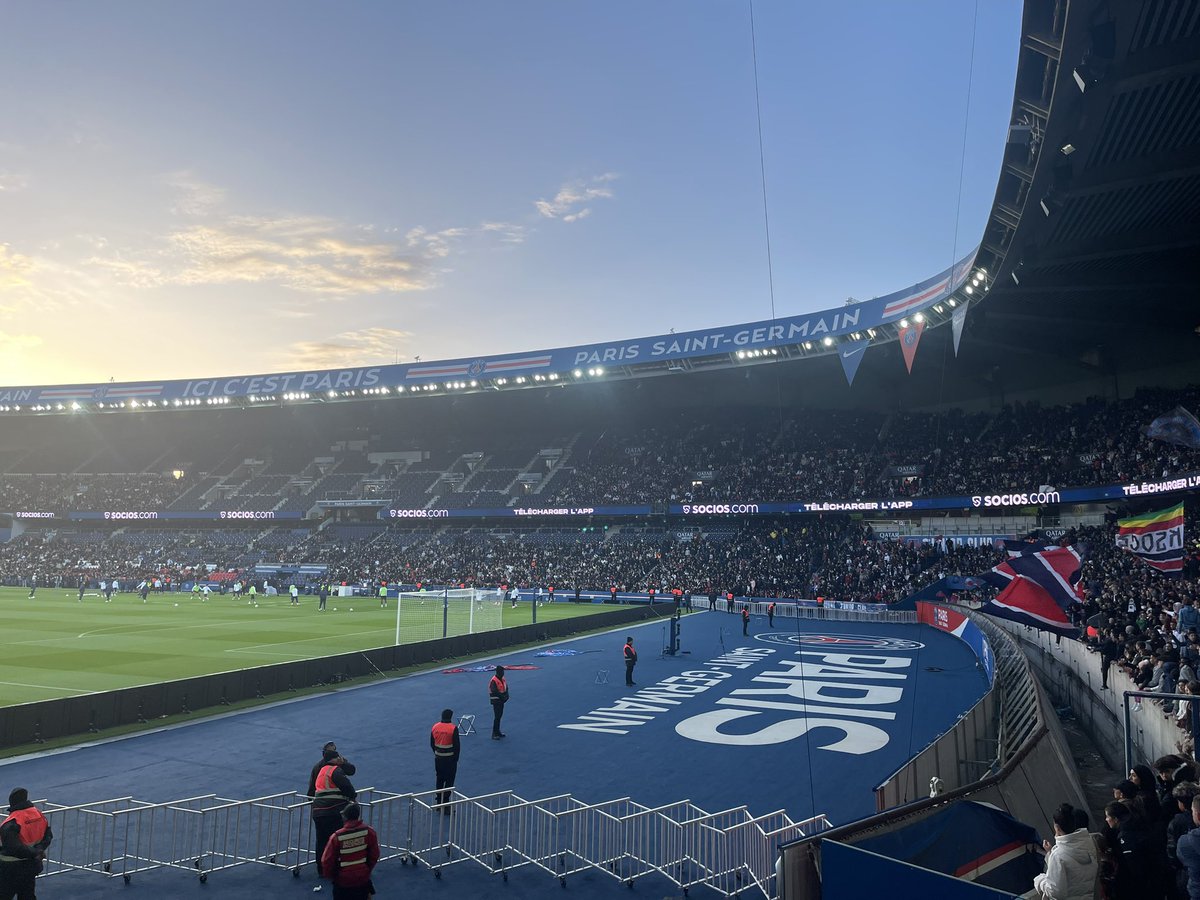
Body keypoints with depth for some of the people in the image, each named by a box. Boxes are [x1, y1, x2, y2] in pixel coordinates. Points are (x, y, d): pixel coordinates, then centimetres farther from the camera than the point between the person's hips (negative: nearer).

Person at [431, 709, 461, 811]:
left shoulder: (435, 727, 0)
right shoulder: (453, 728, -16)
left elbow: (432, 744, 8)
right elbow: (457, 745, -12)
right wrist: (456, 758, 0)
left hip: (438, 758, 5)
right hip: (450, 759, -5)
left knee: (439, 780, 18)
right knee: (449, 781, 2)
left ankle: (439, 803, 25)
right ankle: (445, 805, 0)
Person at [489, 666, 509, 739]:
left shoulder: (502, 679, 9)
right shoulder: (494, 681, -19)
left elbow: (506, 687, 14)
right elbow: (494, 691, -24)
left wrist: (506, 695, -4)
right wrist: (502, 696, -21)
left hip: (501, 700, 8)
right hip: (496, 701, -8)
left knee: (499, 716, 15)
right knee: (497, 717, -9)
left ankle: (497, 731, 27)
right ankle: (494, 734, -4)